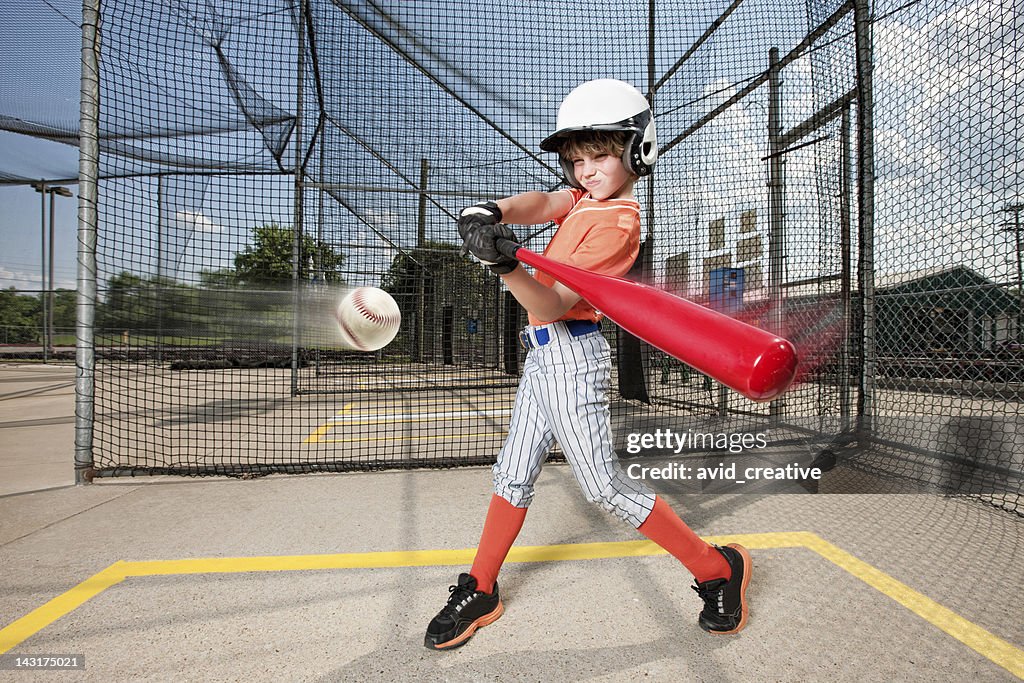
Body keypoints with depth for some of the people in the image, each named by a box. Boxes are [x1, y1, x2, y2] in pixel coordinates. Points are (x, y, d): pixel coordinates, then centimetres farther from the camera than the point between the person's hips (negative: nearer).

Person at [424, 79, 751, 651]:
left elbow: (550, 305, -23)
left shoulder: (616, 221, -16)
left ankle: (719, 569, 17)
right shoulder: (588, 196, 11)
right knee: (514, 475, 12)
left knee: (605, 486, -2)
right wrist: (494, 213, -26)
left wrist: (504, 265, -38)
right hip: (545, 352, 9)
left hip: (572, 354, -9)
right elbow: (541, 203, -6)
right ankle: (479, 593, 27)